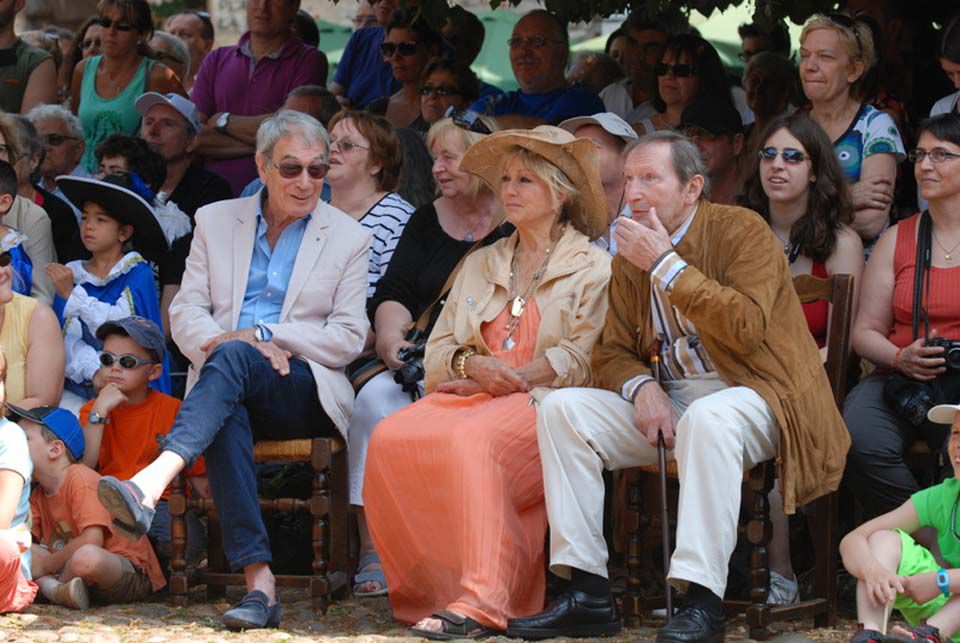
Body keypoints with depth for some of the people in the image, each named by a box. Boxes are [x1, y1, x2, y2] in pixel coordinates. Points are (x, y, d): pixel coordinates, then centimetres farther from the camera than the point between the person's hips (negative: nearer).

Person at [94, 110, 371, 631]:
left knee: (232, 358, -36)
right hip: (230, 391, 2)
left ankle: (151, 484, -58)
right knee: (225, 418, -37)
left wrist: (260, 336, -10)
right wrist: (218, 341, -13)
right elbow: (186, 312, 11)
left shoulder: (349, 239, 11)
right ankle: (258, 583, -47)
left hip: (303, 390, -2)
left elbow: (348, 338, 2)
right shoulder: (215, 221, 18)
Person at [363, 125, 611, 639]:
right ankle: (429, 592, -23)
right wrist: (473, 365, -4)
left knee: (470, 440, -38)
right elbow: (436, 355, 19)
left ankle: (481, 601, -42)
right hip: (468, 398, 5)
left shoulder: (592, 266, 10)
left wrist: (506, 378, -11)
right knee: (390, 438, -27)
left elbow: (586, 358, -4)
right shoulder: (480, 264, 27)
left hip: (543, 404, -5)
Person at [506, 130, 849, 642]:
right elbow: (612, 351, 14)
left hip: (750, 394, -6)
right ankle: (587, 595, -14)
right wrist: (641, 388, -10)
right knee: (561, 409, -11)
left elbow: (748, 328, -22)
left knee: (707, 419, -39)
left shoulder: (742, 231, -8)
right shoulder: (631, 255, 11)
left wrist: (667, 265, -21)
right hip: (667, 399, 7)